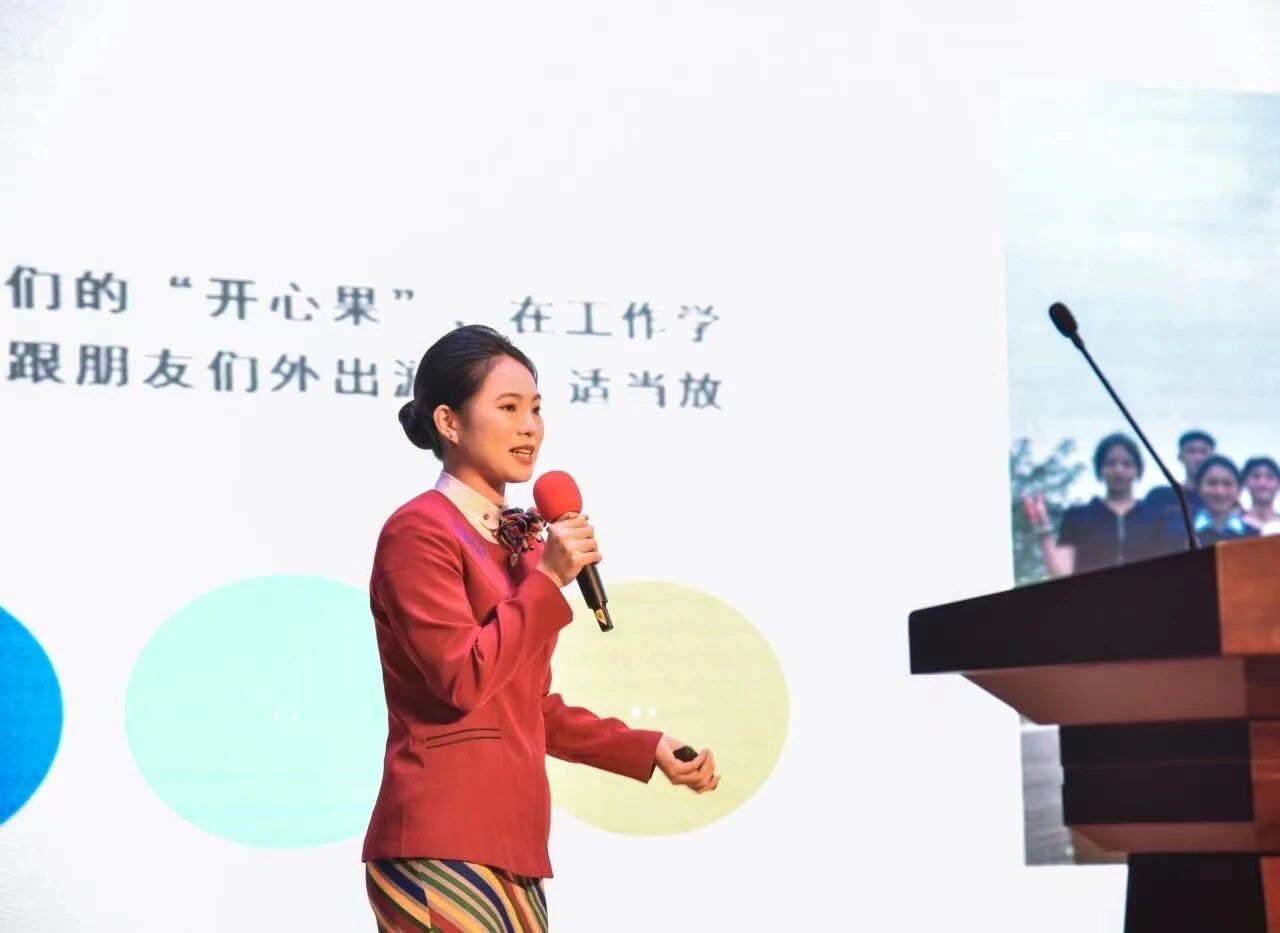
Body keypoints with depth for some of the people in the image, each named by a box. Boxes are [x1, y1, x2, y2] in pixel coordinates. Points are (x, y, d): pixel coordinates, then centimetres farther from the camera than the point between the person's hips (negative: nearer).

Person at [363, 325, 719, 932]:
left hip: (510, 841, 8)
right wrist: (547, 580, -14)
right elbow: (463, 681, -18)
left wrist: (649, 750, 17)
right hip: (442, 845, -8)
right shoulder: (419, 530, -8)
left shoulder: (518, 538, 17)